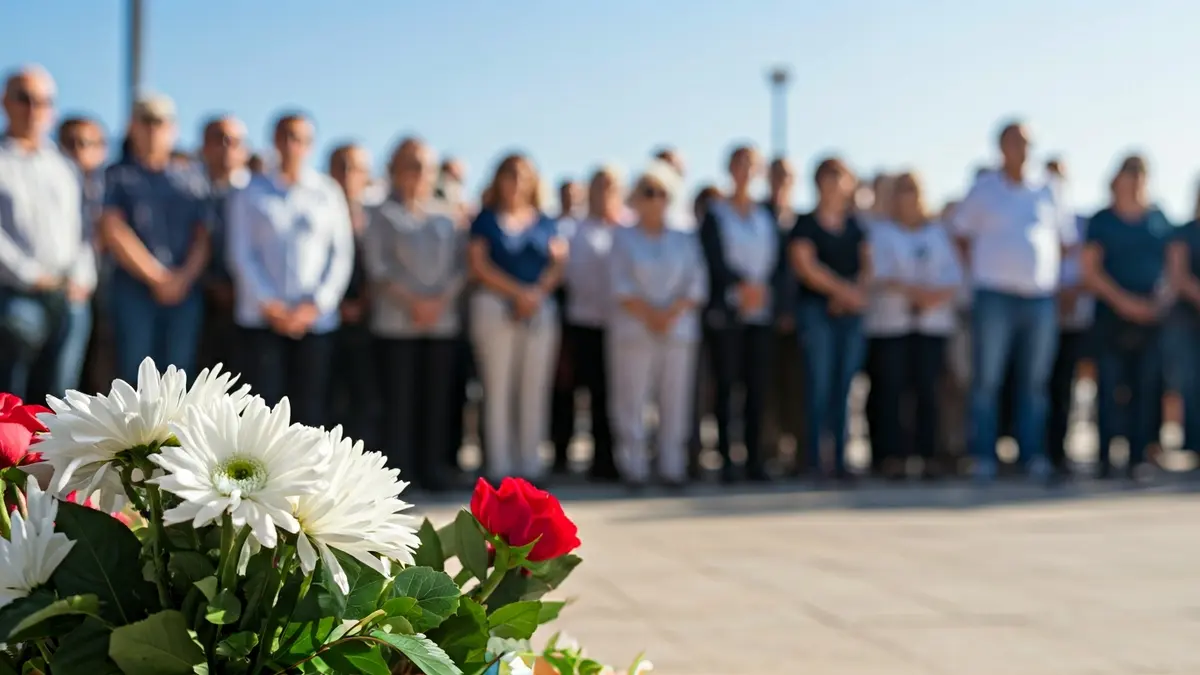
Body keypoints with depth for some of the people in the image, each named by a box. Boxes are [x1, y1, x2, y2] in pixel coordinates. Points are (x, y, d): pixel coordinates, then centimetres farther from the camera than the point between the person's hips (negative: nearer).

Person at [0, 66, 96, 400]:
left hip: (70, 300, 5)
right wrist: (29, 275, -10)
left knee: (56, 397, 4)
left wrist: (82, 277, 2)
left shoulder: (63, 165, 18)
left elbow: (83, 229, 16)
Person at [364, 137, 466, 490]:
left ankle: (433, 468, 10)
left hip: (443, 319, 3)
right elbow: (377, 266, -4)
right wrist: (411, 302, -11)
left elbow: (461, 263, 8)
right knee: (399, 398, -3)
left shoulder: (446, 215, 13)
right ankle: (397, 470, 3)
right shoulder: (380, 215, 4)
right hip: (396, 322, -3)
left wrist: (441, 301, -6)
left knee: (437, 398, 3)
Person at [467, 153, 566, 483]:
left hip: (541, 309, 3)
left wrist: (538, 293, -11)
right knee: (498, 388, -4)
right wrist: (518, 292, -12)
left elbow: (558, 264, 7)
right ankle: (499, 466, -1)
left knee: (535, 390, 0)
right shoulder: (486, 220, 6)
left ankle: (530, 465, 6)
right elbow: (479, 265, -4)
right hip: (496, 307, -3)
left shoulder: (545, 223, 15)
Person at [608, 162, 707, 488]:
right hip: (633, 330, -2)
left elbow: (696, 285, 5)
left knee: (676, 401, 0)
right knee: (632, 400, -5)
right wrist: (649, 315, -12)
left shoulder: (685, 240, 14)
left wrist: (671, 314, -10)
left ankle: (672, 467, 5)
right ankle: (634, 468, -1)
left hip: (679, 329, 2)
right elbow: (620, 287, -2)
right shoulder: (623, 238, 8)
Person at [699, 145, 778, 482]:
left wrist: (761, 290, -7)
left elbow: (775, 261, 10)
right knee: (726, 384, -2)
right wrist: (742, 285, -19)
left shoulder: (767, 217, 13)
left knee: (757, 385, 2)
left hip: (761, 312, 3)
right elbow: (715, 261, -7)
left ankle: (754, 458, 7)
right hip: (726, 311, -3)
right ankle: (726, 458, 2)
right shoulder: (715, 215, 2)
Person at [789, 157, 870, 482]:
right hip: (816, 309, -4)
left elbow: (867, 266, 11)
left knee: (844, 386, 4)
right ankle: (813, 458, -6)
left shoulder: (854, 226, 16)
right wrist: (843, 290, -12)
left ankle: (840, 460, 7)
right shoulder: (806, 224, 1)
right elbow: (806, 267, -9)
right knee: (820, 383, -10)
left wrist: (857, 291, -9)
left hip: (851, 312, 5)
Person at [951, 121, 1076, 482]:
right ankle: (984, 457, -2)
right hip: (995, 297, -3)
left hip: (1041, 297, 3)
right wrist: (978, 269, 7)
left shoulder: (1047, 192, 11)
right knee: (987, 380, -5)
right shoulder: (984, 190, 4)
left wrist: (1053, 272, 13)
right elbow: (961, 232, 14)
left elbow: (1066, 238, 21)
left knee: (1035, 381, 4)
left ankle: (1033, 455, 10)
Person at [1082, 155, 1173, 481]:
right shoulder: (1101, 221, 5)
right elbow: (1091, 271, 0)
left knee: (1146, 386, 0)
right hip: (1112, 314, -2)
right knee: (1109, 386, -4)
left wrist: (1165, 296, -6)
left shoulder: (1159, 220, 11)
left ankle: (1138, 457, 3)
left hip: (1152, 316, 2)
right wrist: (1123, 300, -10)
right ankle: (1105, 457, -1)